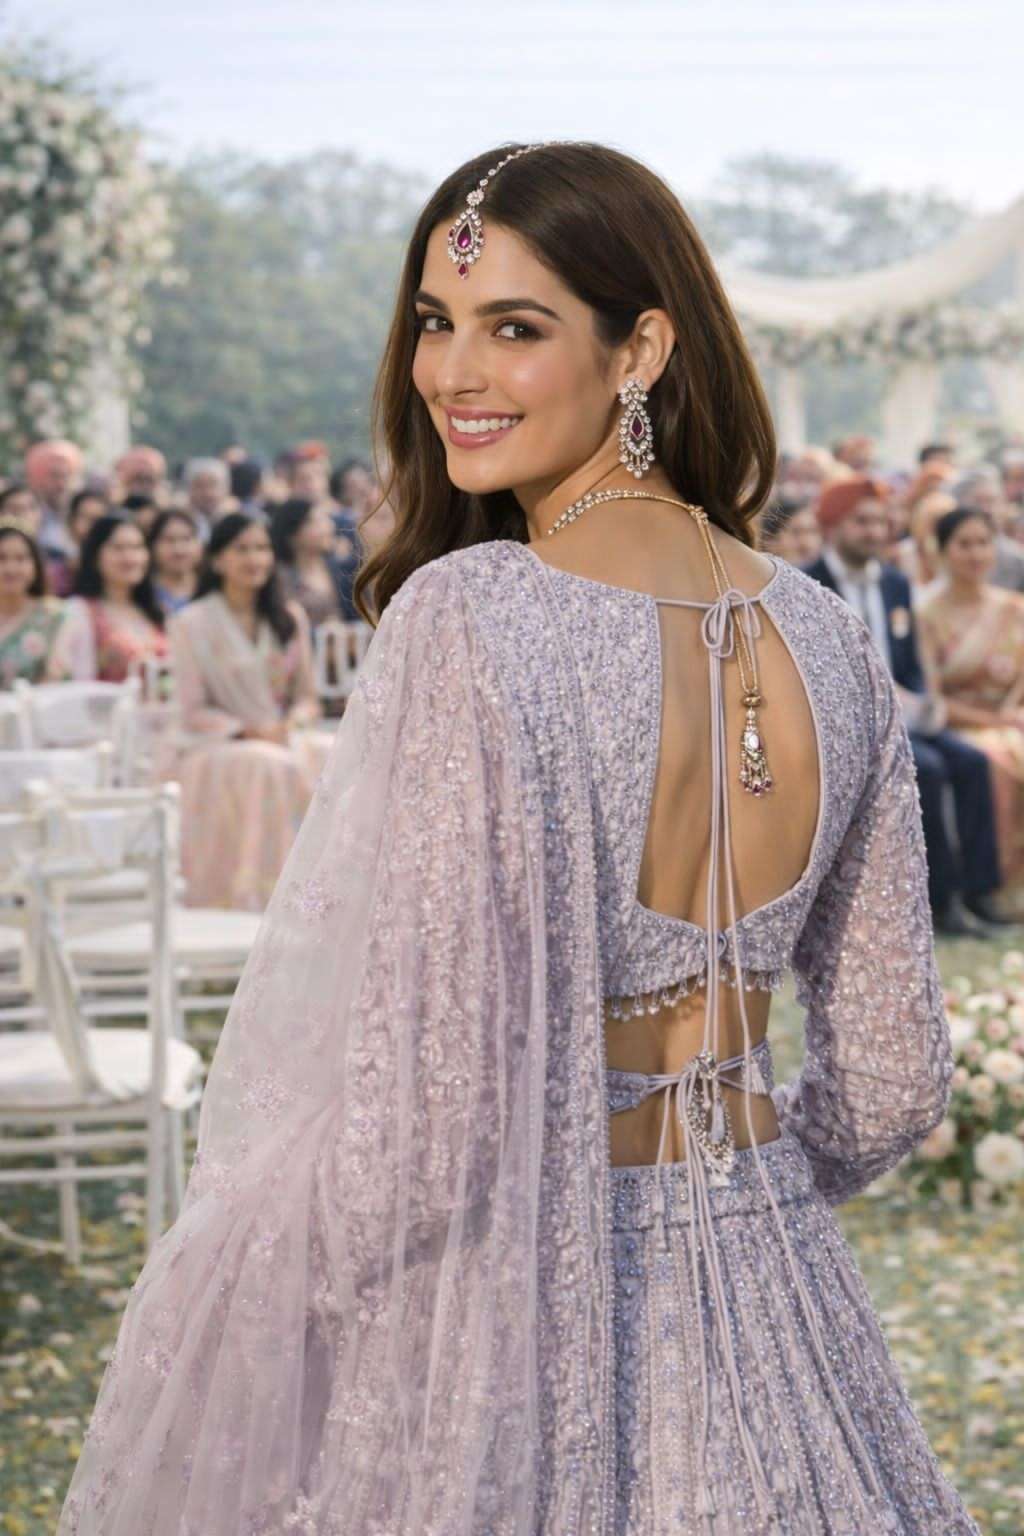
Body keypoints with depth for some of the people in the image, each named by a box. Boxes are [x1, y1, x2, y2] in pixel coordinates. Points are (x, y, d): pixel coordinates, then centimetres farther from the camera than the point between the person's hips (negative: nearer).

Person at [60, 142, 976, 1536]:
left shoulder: (467, 617, -20)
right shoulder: (823, 636, -1)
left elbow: (431, 1114, -23)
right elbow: (893, 1079, 7)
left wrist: (202, 1288, -8)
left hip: (516, 1321, -6)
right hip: (765, 1303, 6)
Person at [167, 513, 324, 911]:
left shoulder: (289, 618, 15)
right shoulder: (191, 624, 1)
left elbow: (308, 697, 15)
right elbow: (193, 713, -3)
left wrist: (293, 722, -8)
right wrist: (249, 731, -16)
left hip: (283, 737, 4)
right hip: (218, 747, -4)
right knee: (272, 766, -36)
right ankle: (254, 901, -36)